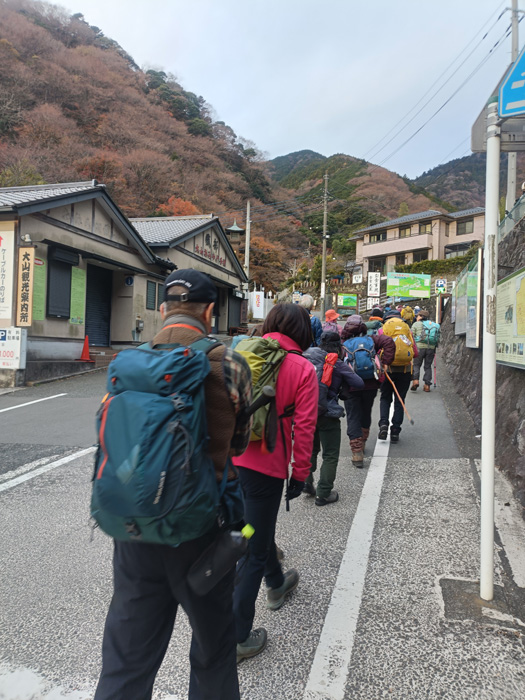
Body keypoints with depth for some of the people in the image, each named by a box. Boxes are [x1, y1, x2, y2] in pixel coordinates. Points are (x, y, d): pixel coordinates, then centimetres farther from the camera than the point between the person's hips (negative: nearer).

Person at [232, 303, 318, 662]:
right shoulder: (303, 369, -8)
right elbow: (304, 426, -9)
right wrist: (301, 472, 1)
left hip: (230, 458, 6)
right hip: (266, 466, -6)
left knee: (258, 526, 28)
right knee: (253, 550, 6)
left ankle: (276, 585, 53)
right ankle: (237, 636, 15)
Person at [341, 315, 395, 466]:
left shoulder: (342, 344, -3)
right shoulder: (371, 339, 0)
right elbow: (389, 342, -12)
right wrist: (384, 363, -10)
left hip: (351, 387, -2)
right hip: (370, 385, 3)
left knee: (353, 419, 3)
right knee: (366, 415, 23)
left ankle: (357, 452, -5)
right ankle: (362, 443, 39)